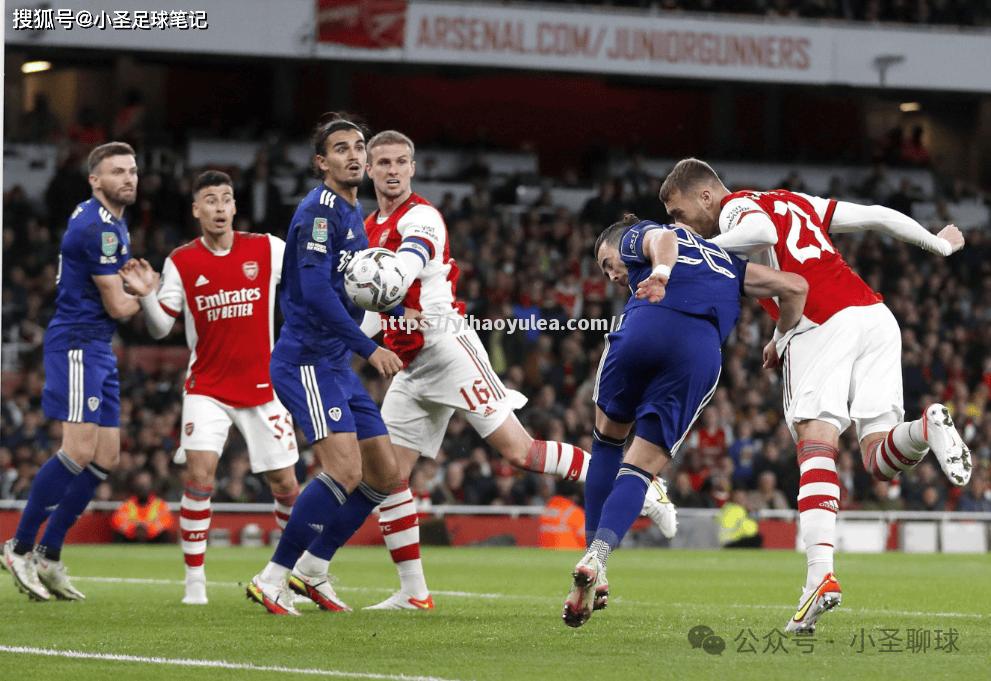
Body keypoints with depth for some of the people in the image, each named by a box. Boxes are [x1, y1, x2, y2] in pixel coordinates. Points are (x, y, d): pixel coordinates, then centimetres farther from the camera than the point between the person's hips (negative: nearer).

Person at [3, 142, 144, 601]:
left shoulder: (113, 221, 16)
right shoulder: (96, 226, -16)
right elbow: (117, 306, -14)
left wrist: (133, 285, 10)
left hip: (98, 349, 11)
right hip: (76, 344, -11)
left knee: (106, 458, 7)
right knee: (79, 451, -18)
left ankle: (48, 556, 11)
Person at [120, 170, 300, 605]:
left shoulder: (267, 249, -2)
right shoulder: (180, 262, -3)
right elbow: (160, 328, -2)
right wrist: (146, 295, -20)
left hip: (261, 386, 1)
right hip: (207, 387, -1)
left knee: (285, 484, 3)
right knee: (200, 476, -17)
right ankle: (194, 579, -8)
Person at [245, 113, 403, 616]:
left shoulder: (353, 213, 17)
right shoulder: (320, 210, -13)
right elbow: (315, 291, -22)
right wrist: (369, 348, -23)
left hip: (336, 365, 10)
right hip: (306, 361, -10)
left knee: (385, 475, 8)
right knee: (345, 470, -21)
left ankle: (311, 570, 17)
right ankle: (273, 579, -12)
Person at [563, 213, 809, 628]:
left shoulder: (636, 237, 26)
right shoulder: (723, 261, 40)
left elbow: (662, 237, 1)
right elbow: (794, 287, 34)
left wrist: (660, 273, -20)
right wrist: (782, 342, 47)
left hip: (647, 326, -3)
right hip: (702, 351, 3)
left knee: (608, 438, 23)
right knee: (640, 469, 5)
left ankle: (593, 552, 15)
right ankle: (598, 557, -19)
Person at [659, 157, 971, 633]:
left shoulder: (736, 207, 6)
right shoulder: (794, 201, 28)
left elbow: (761, 231, -19)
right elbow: (874, 216, 30)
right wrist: (938, 244, 42)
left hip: (823, 324, -7)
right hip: (876, 315, 7)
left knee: (816, 446, -13)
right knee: (880, 460, 6)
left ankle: (821, 574, -29)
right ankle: (925, 428, -26)